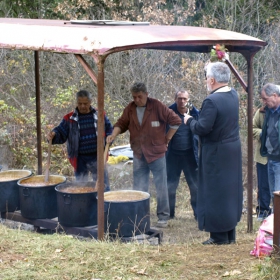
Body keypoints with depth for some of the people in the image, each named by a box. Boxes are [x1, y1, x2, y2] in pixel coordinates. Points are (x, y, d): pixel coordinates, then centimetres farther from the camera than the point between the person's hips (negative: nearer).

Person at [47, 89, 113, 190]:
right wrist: (53, 135, -24)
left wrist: (107, 141, -7)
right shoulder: (69, 119, 0)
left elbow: (109, 130, 11)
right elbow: (61, 133, -2)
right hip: (80, 160, 0)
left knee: (103, 186, 6)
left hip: (97, 157, 0)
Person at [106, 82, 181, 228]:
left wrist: (166, 139, -5)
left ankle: (163, 217, 12)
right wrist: (114, 134, -11)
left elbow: (175, 121, -7)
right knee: (139, 188, 9)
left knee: (161, 186, 2)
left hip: (156, 153, -4)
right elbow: (121, 123, 9)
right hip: (139, 154, 4)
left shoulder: (157, 106, -11)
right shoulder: (130, 109, 1)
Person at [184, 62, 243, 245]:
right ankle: (231, 233, 23)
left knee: (215, 192, 0)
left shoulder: (212, 101, -22)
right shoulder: (234, 95, 3)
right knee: (231, 190, 15)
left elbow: (202, 128, -25)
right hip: (233, 150, 8)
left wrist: (189, 120, -5)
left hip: (216, 153, -8)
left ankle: (220, 236, 4)